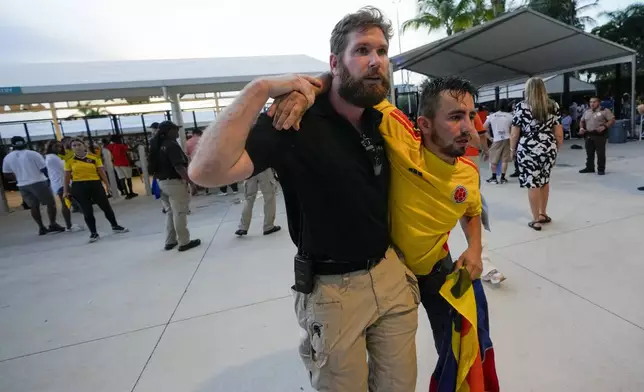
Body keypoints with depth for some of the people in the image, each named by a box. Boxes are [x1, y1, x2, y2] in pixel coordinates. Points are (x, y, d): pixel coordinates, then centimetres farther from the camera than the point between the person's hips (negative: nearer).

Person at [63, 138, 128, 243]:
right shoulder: (69, 160, 1)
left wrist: (107, 185, -3)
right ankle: (93, 233, 17)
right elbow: (67, 177, 5)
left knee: (106, 206, 8)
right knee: (87, 211, 5)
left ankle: (115, 226, 27)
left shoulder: (94, 157, -1)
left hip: (95, 184, 0)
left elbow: (102, 172, 1)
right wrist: (65, 191, 3)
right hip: (79, 187, 0)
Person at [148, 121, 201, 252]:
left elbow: (153, 166, 16)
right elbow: (179, 167, -25)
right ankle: (184, 242, 7)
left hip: (162, 182, 9)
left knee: (170, 212, 18)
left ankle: (170, 241, 24)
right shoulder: (172, 145, -16)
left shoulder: (157, 146, 11)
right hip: (175, 182, -9)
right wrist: (191, 181, -22)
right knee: (180, 213, -1)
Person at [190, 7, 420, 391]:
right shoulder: (297, 122, -19)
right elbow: (207, 171, -32)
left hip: (391, 272, 6)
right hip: (333, 289, -5)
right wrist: (260, 89, -32)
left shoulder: (383, 120, 2)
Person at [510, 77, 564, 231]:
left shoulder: (521, 107, -6)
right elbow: (559, 133, 5)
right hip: (549, 148, 5)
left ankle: (536, 220, 9)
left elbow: (515, 134, -6)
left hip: (528, 150, -5)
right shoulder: (553, 106, 5)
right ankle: (543, 214, 31)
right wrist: (557, 148, 18)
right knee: (544, 181, 19)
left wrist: (513, 149, 7)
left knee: (532, 184, 1)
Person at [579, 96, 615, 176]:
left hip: (600, 135, -6)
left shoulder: (605, 111, -3)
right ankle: (589, 167, 22)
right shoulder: (587, 112, 16)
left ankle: (601, 169, 4)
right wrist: (581, 127, 8)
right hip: (588, 135, 6)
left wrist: (604, 126, -22)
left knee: (601, 153, -3)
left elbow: (612, 120, -7)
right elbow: (582, 121, 26)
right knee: (589, 153, 11)